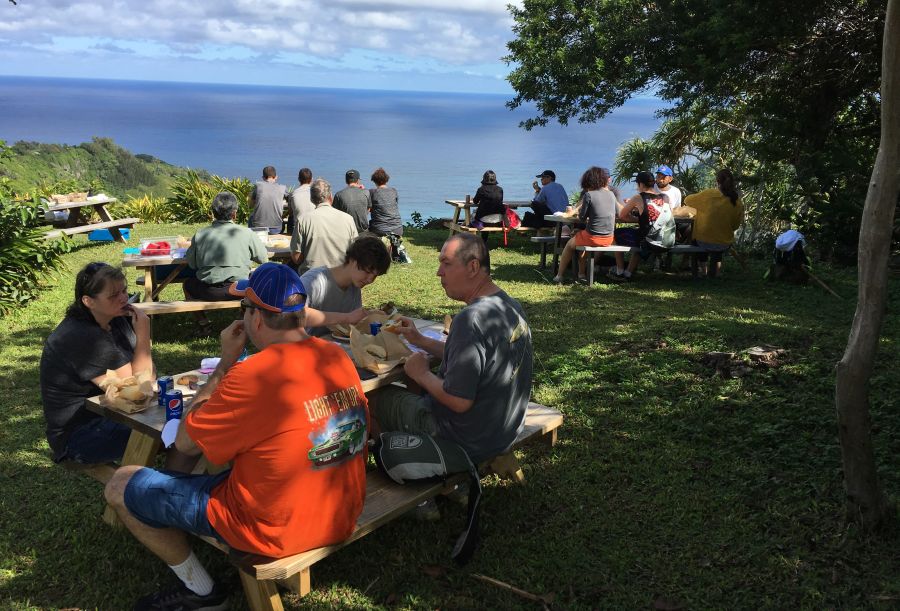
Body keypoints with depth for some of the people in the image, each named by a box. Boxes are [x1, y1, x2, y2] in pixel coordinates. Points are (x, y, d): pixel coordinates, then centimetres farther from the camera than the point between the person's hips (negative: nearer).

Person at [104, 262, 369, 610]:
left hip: (275, 531, -7)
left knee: (120, 485, 5)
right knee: (219, 446, 30)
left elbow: (185, 443, -10)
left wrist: (226, 361, -7)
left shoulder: (253, 377, -24)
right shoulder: (337, 357, -4)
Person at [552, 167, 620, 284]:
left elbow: (582, 218, -7)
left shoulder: (589, 194, -10)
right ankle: (581, 274, 30)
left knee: (570, 244, 23)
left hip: (593, 238, -5)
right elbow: (617, 213, 16)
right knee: (580, 238, 32)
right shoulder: (611, 194, 4)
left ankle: (559, 275, 28)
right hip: (609, 239, 5)